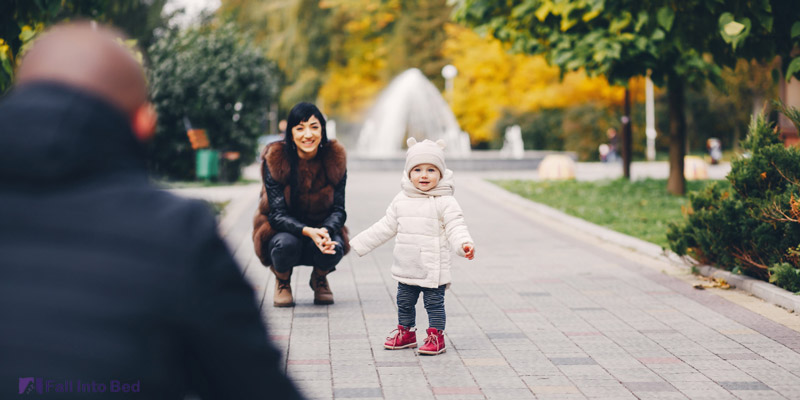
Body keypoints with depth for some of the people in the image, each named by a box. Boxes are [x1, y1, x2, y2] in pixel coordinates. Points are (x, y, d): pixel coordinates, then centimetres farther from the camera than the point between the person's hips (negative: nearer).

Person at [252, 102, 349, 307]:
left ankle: (319, 278, 7)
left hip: (323, 229, 2)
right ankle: (282, 281, 2)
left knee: (334, 249, -32)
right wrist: (308, 231, -38)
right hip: (281, 230, -1)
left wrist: (326, 232, -32)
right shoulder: (275, 159, -16)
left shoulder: (335, 158, -9)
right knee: (286, 244, -36)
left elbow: (338, 210, -9)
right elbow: (277, 214, -19)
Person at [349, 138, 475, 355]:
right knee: (404, 302, 16)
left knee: (434, 304, 1)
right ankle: (406, 332, 32)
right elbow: (385, 227, 14)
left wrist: (464, 244, -36)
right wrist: (357, 244, 15)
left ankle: (436, 336, 14)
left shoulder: (445, 202, -9)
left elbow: (455, 228, -14)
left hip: (434, 270, -5)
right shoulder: (401, 200, 6)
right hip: (406, 269, 5)